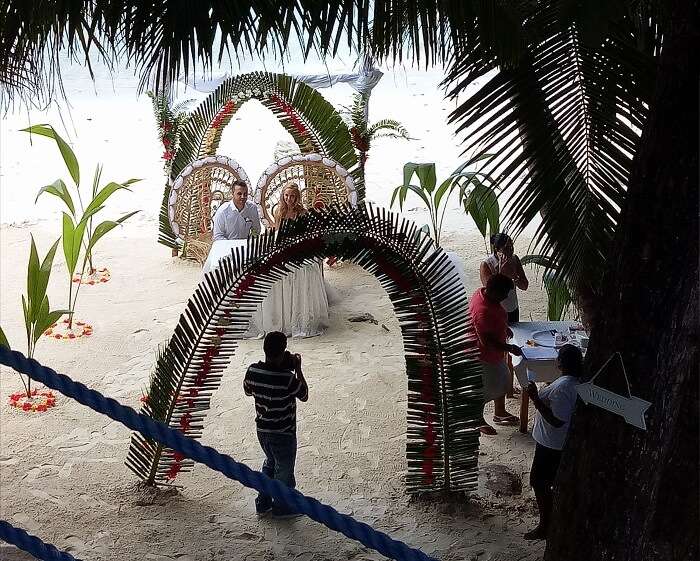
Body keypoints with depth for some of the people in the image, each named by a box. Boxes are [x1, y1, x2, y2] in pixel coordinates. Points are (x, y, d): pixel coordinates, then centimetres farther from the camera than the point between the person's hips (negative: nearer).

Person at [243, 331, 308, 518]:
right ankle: (282, 507, 35)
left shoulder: (253, 370, -13)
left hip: (262, 430, 6)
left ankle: (263, 503, 39)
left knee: (270, 462, 29)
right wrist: (297, 368, -9)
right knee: (284, 469, 17)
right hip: (283, 433, -6)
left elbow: (247, 390, 8)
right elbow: (304, 396, -12)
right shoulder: (287, 378, -30)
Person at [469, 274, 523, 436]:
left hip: (495, 351, 10)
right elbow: (487, 340, -33)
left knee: (502, 379, 25)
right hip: (485, 354, -10)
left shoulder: (483, 293, -9)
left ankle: (500, 412, 46)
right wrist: (509, 348, -27)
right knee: (485, 389, 10)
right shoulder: (483, 311, -38)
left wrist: (505, 327, 17)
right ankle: (479, 421, 32)